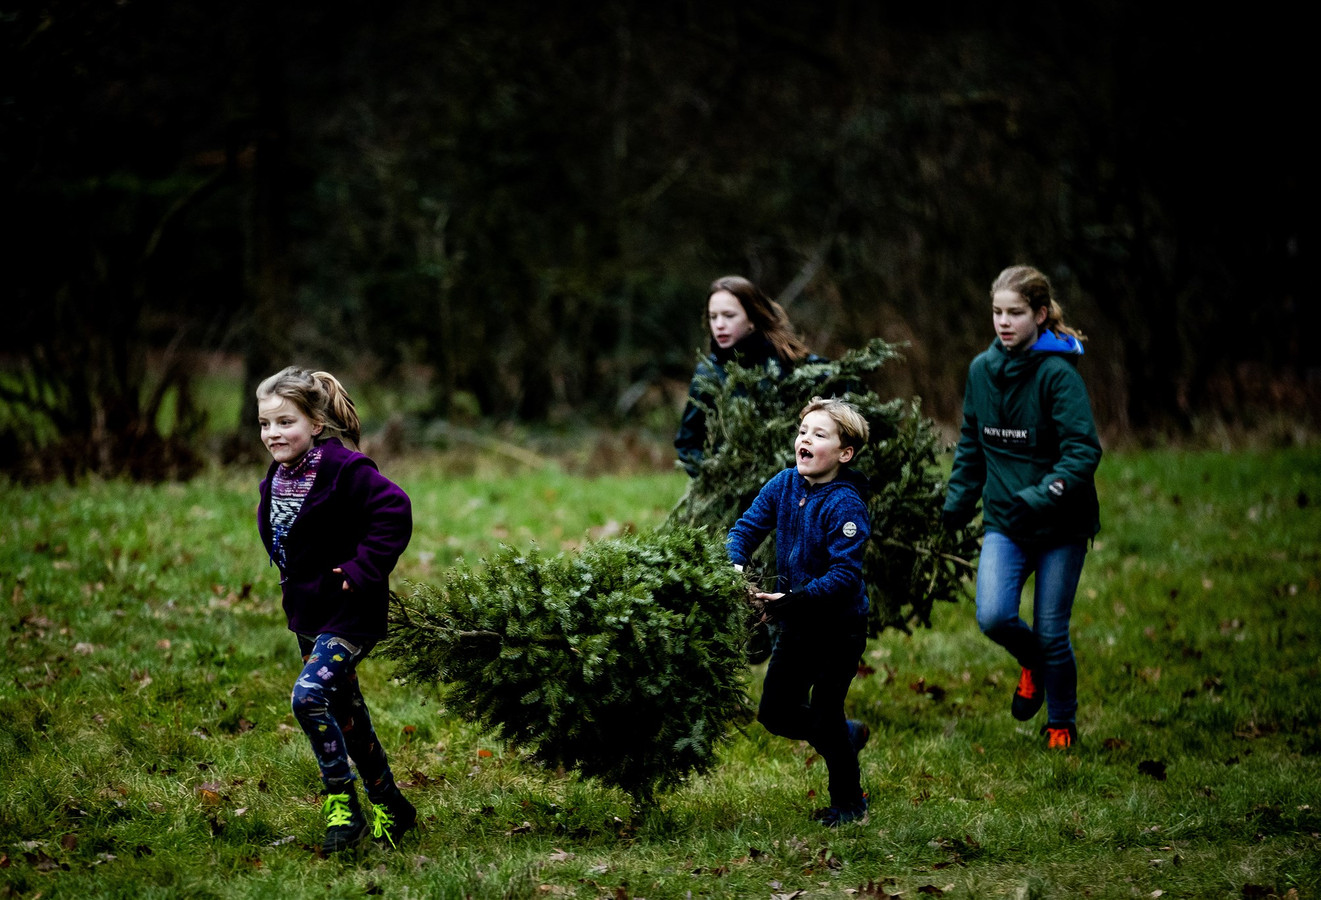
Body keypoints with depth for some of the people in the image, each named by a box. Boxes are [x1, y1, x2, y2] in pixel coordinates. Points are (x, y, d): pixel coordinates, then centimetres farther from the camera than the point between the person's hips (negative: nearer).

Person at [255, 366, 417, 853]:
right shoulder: (278, 476, 6)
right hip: (307, 613, 9)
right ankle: (390, 807, 29)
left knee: (309, 695, -24)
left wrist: (363, 569, -24)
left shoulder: (344, 469, -19)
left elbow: (394, 511, -26)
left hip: (348, 613, -9)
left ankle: (343, 806, -12)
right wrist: (292, 580, 15)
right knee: (345, 714, 15)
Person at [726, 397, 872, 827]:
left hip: (838, 625, -7)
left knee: (824, 716, 0)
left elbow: (846, 574, -26)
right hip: (795, 625, 7)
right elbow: (747, 527, 1)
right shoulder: (784, 485, -3)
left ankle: (849, 802, 22)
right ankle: (849, 735, 39)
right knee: (776, 712, 12)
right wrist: (734, 566, -19)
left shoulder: (845, 505, -23)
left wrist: (797, 598, -35)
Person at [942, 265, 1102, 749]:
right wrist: (956, 504, 12)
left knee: (1051, 632, 2)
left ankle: (1062, 724, 26)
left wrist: (1043, 496, -33)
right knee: (993, 616, -16)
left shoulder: (1058, 373, -14)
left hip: (1061, 525, -4)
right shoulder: (982, 370, 3)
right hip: (1004, 520, 4)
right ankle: (1031, 663, 19)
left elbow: (1083, 451, -21)